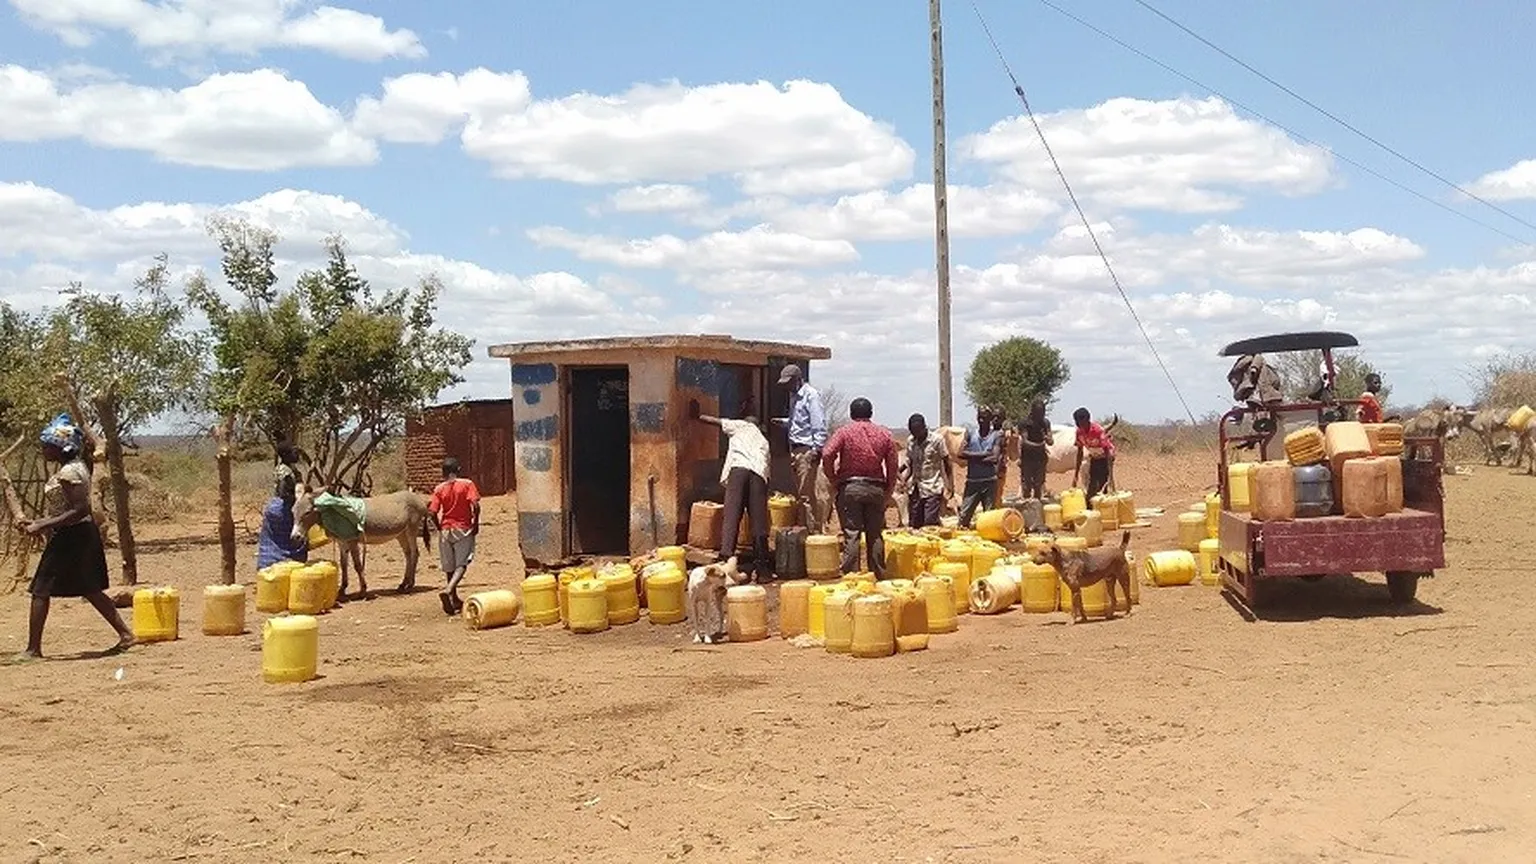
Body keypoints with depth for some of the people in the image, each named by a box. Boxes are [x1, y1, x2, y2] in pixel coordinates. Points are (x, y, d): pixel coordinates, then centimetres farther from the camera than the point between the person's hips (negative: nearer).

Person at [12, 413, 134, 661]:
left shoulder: (68, 472, -19)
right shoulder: (77, 466, 11)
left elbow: (80, 510, -26)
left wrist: (44, 526, -25)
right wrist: (43, 522, 14)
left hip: (71, 537, -10)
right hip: (82, 533, 10)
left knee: (41, 591, -1)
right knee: (90, 590, 15)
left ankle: (33, 649, 5)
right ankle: (125, 633, 16)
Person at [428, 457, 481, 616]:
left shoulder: (439, 489, 0)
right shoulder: (467, 484, -5)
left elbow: (433, 512, -6)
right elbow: (475, 505, -16)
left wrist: (440, 528, 10)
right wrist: (476, 524, -4)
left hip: (446, 530, 3)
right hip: (464, 530, -3)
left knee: (449, 567, 13)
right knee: (461, 565, -3)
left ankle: (454, 600, 21)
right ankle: (448, 591, -26)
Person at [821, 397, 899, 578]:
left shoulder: (844, 432, -2)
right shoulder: (884, 435, 6)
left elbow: (827, 455, -15)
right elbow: (892, 466, 4)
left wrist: (834, 479, -2)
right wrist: (888, 493, 12)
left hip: (850, 487, -3)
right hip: (876, 488, 3)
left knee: (851, 534, -2)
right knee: (875, 534, 10)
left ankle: (851, 575, -4)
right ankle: (878, 575, 13)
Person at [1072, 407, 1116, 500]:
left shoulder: (1098, 430, -30)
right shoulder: (1079, 432, -12)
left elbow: (1108, 451, -31)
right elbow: (1080, 451, 0)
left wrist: (1110, 475, -37)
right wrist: (1076, 473, 1)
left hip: (1105, 457, -5)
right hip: (1094, 458, 5)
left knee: (1102, 486, -13)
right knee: (1091, 487, 1)